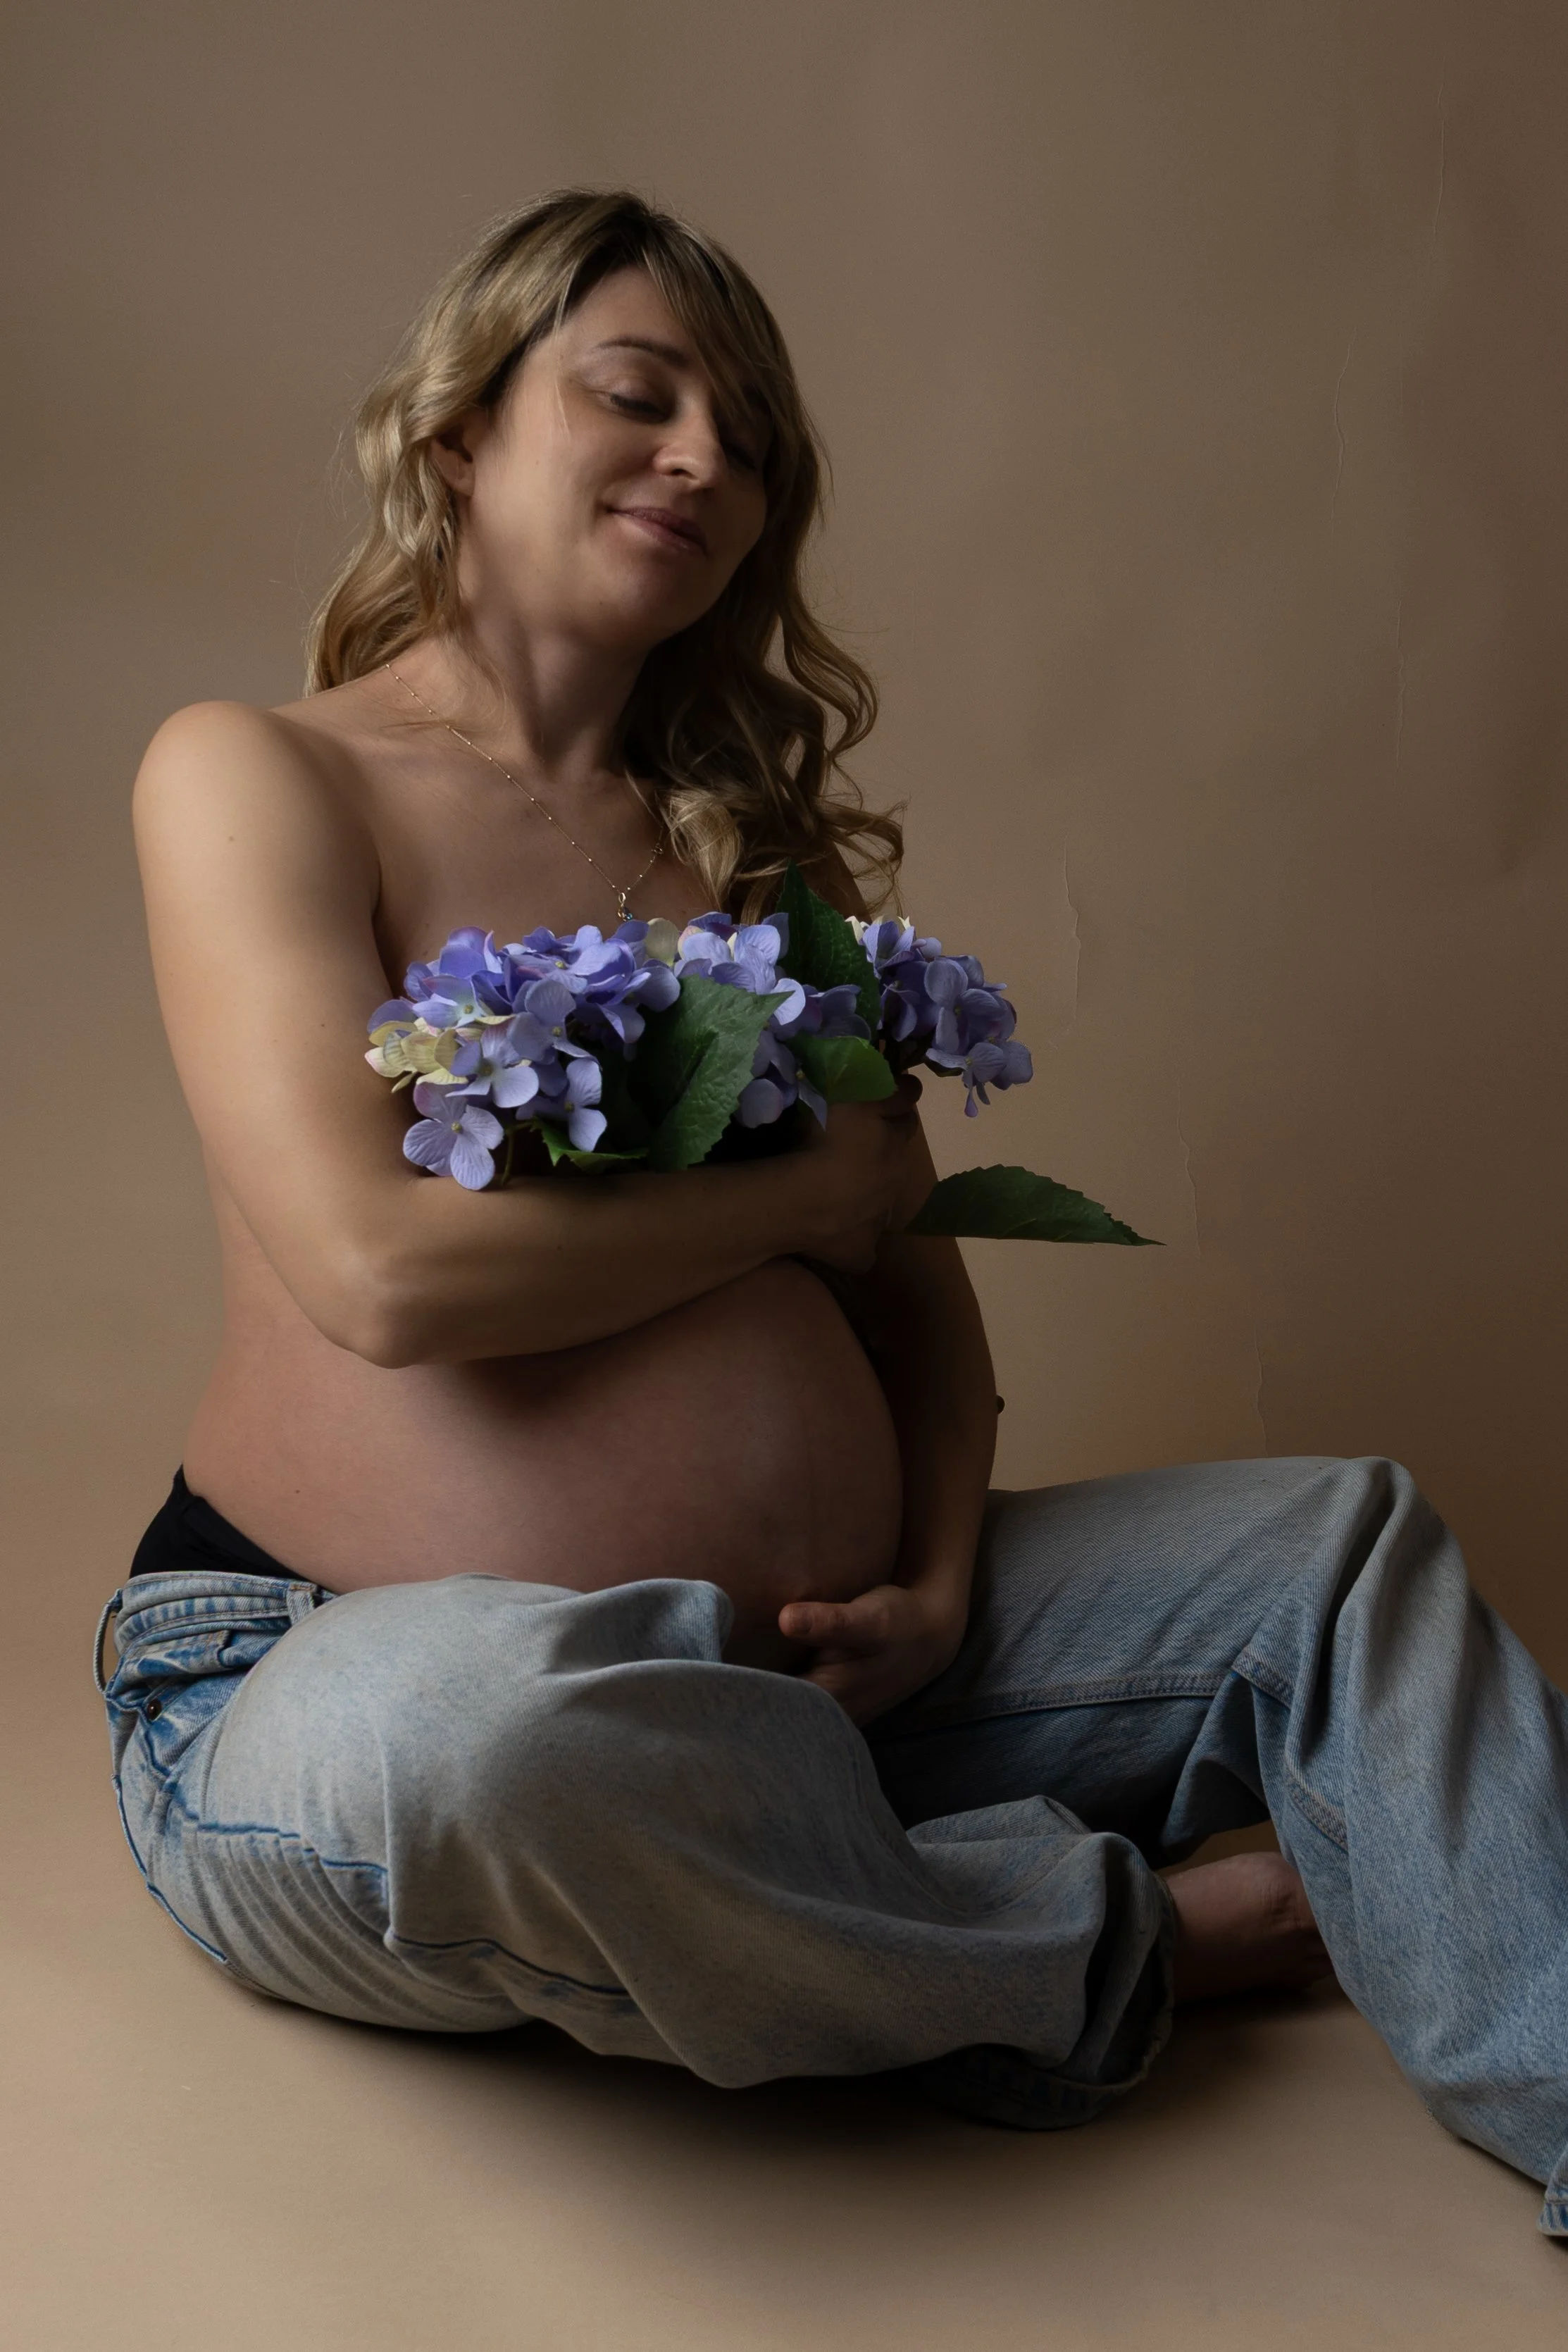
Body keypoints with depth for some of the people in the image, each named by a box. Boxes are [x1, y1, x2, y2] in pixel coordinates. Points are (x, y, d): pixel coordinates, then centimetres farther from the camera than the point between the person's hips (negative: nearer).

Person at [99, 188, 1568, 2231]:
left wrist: (944, 1582, -7)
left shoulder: (751, 835, 13)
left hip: (794, 1673, 6)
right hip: (342, 1675, -6)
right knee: (485, 1718, -41)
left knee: (1345, 1549, -2)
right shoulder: (255, 777, -5)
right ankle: (1098, 1952, -14)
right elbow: (382, 1266, -20)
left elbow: (913, 1267, 12)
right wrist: (812, 1190, -9)